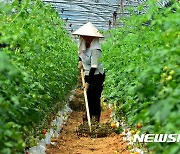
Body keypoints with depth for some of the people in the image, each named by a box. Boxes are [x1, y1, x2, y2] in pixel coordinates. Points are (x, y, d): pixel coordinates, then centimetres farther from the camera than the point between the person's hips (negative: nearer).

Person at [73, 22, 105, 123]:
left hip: (97, 75, -8)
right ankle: (89, 115, 23)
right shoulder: (83, 44, -1)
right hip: (87, 74, 8)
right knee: (88, 96, 12)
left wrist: (88, 82, -26)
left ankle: (96, 118, 3)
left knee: (94, 97, -7)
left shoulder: (95, 49, -25)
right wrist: (80, 61, 9)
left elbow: (94, 67, -26)